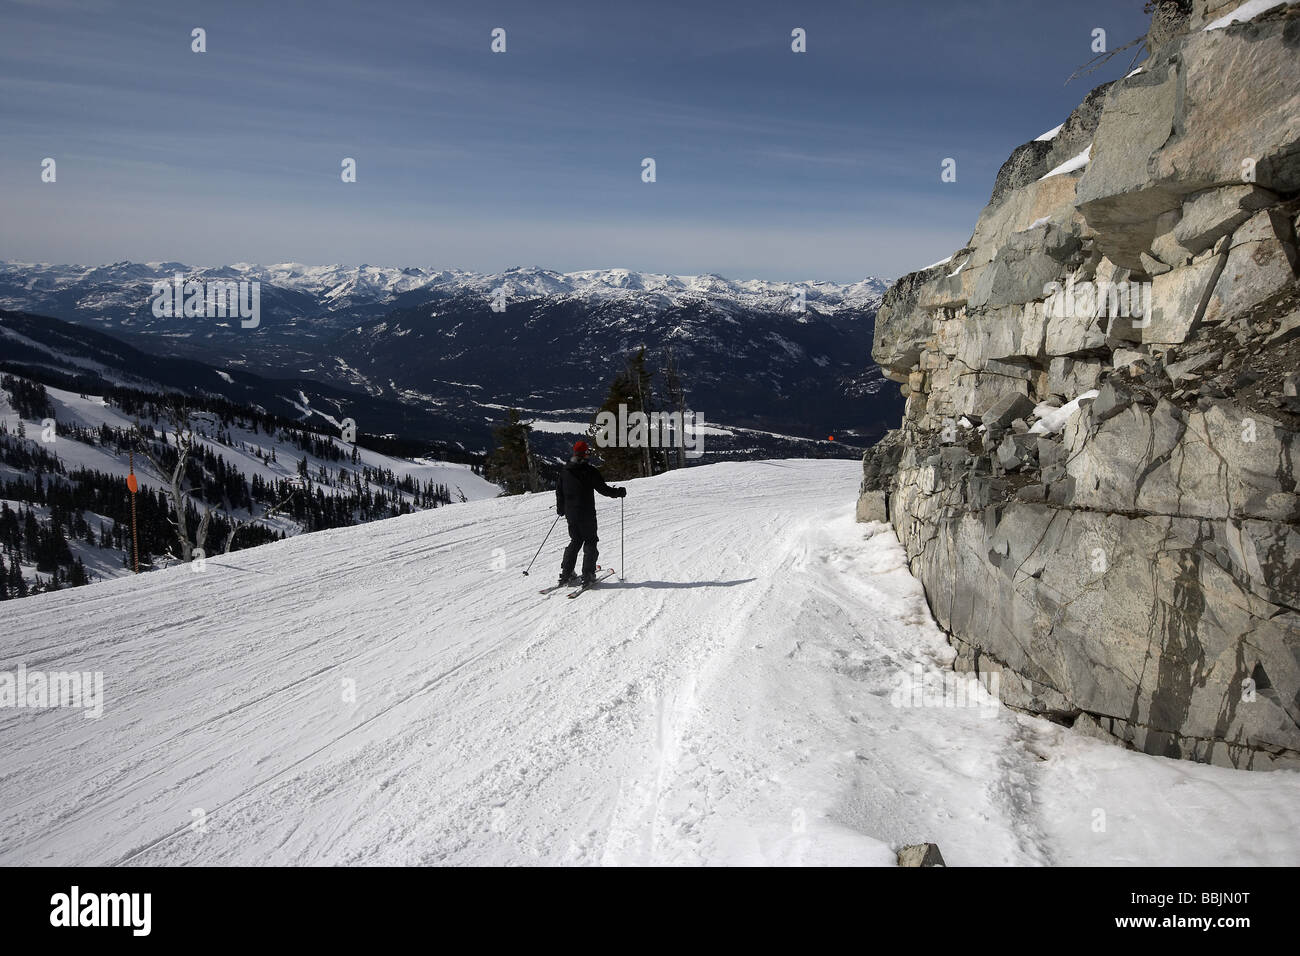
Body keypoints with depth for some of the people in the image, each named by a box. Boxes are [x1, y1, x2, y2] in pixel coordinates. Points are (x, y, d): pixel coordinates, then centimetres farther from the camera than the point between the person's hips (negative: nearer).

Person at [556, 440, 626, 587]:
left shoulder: (565, 470, 5)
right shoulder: (589, 470, -12)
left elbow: (559, 491, 13)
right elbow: (603, 489, -11)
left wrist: (560, 509, 27)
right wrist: (619, 492, 4)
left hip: (570, 514, 5)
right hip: (587, 514, -5)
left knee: (575, 541, 17)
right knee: (590, 542, 5)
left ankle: (566, 574, 11)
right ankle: (588, 575, -1)